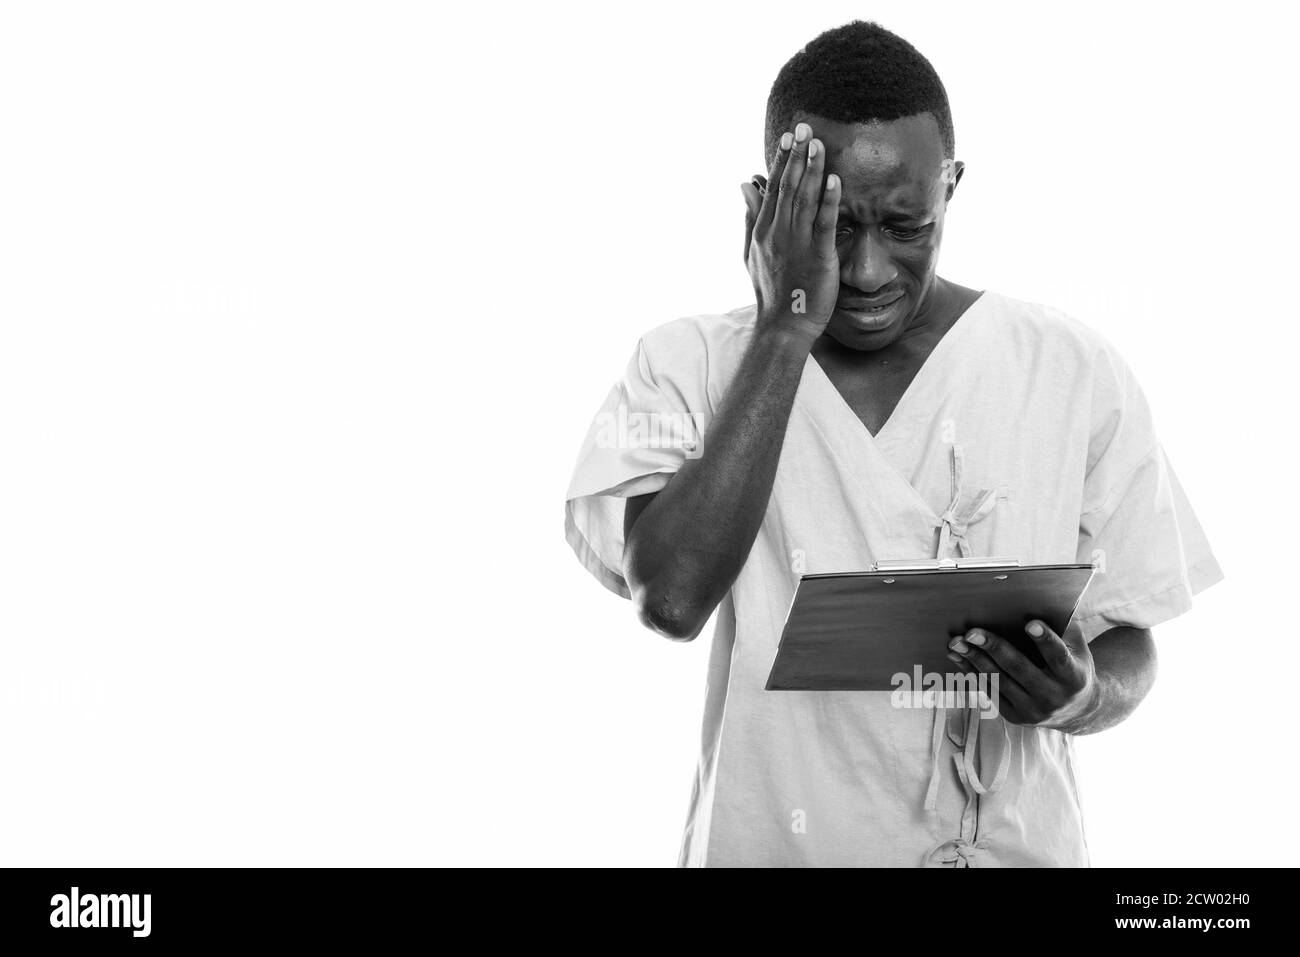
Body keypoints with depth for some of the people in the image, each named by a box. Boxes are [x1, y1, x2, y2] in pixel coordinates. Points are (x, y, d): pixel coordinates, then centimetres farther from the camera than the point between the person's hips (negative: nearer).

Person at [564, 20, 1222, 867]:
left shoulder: (1077, 374, -1)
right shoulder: (687, 369, -3)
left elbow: (1128, 647, 6)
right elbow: (673, 596, -19)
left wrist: (1083, 697, -16)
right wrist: (786, 328, -16)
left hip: (1013, 845, 1)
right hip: (768, 842, 0)